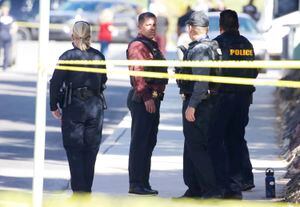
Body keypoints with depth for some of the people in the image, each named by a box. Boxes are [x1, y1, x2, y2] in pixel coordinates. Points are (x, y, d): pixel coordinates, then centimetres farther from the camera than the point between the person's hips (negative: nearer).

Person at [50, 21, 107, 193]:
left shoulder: (68, 56, -9)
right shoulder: (98, 56, 2)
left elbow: (56, 82, -9)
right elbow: (103, 81, 10)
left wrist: (54, 106, 0)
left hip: (74, 108, -3)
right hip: (95, 107, 3)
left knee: (74, 152, 0)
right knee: (90, 152, 11)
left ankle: (79, 190, -7)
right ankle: (87, 190, 14)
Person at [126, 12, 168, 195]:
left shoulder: (153, 45, 19)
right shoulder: (138, 46, -12)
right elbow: (138, 74, -21)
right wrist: (146, 97, -24)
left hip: (153, 98, 10)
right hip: (142, 99, -10)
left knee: (149, 142, 13)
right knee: (140, 142, -8)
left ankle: (144, 183, 18)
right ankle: (136, 184, -7)